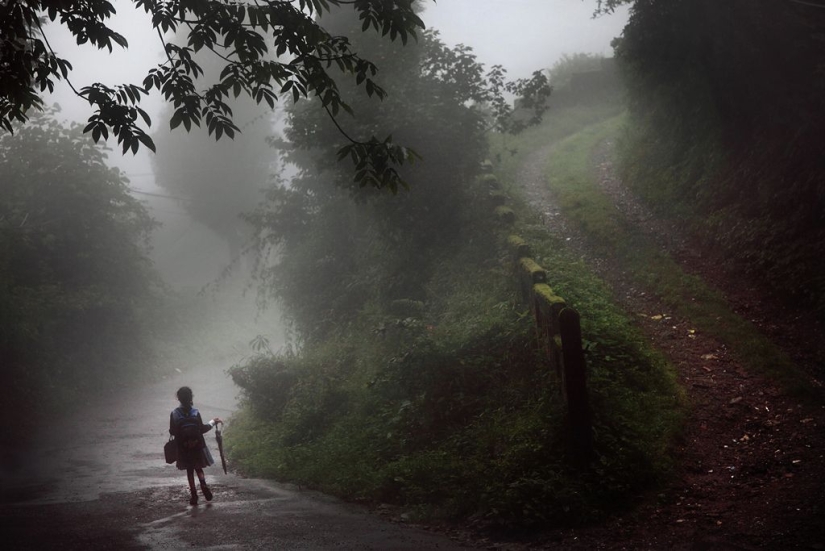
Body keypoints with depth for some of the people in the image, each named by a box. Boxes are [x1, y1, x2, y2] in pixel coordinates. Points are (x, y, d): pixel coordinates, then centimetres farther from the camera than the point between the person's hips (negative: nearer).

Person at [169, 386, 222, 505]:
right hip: (197, 446, 0)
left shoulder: (174, 414, -9)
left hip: (183, 449, 0)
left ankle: (193, 494, 10)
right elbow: (202, 429, -8)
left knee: (189, 471, 12)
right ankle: (203, 485, -8)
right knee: (199, 468, 17)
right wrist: (213, 422, 6)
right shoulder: (195, 412, -12)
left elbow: (172, 432, -5)